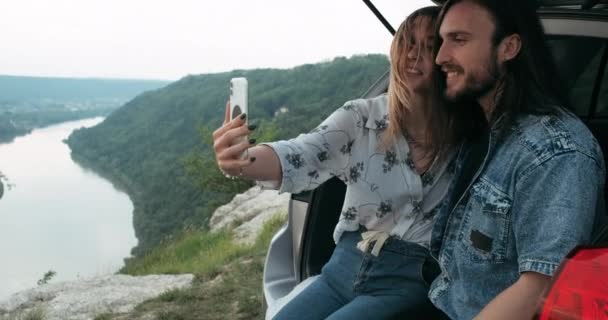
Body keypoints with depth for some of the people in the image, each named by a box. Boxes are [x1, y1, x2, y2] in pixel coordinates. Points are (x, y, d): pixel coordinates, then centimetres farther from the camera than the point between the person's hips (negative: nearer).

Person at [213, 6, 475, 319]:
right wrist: (240, 162, -38)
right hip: (346, 266, 3)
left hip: (406, 280, -3)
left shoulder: (465, 139, -6)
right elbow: (301, 156, -18)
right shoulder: (361, 116, -3)